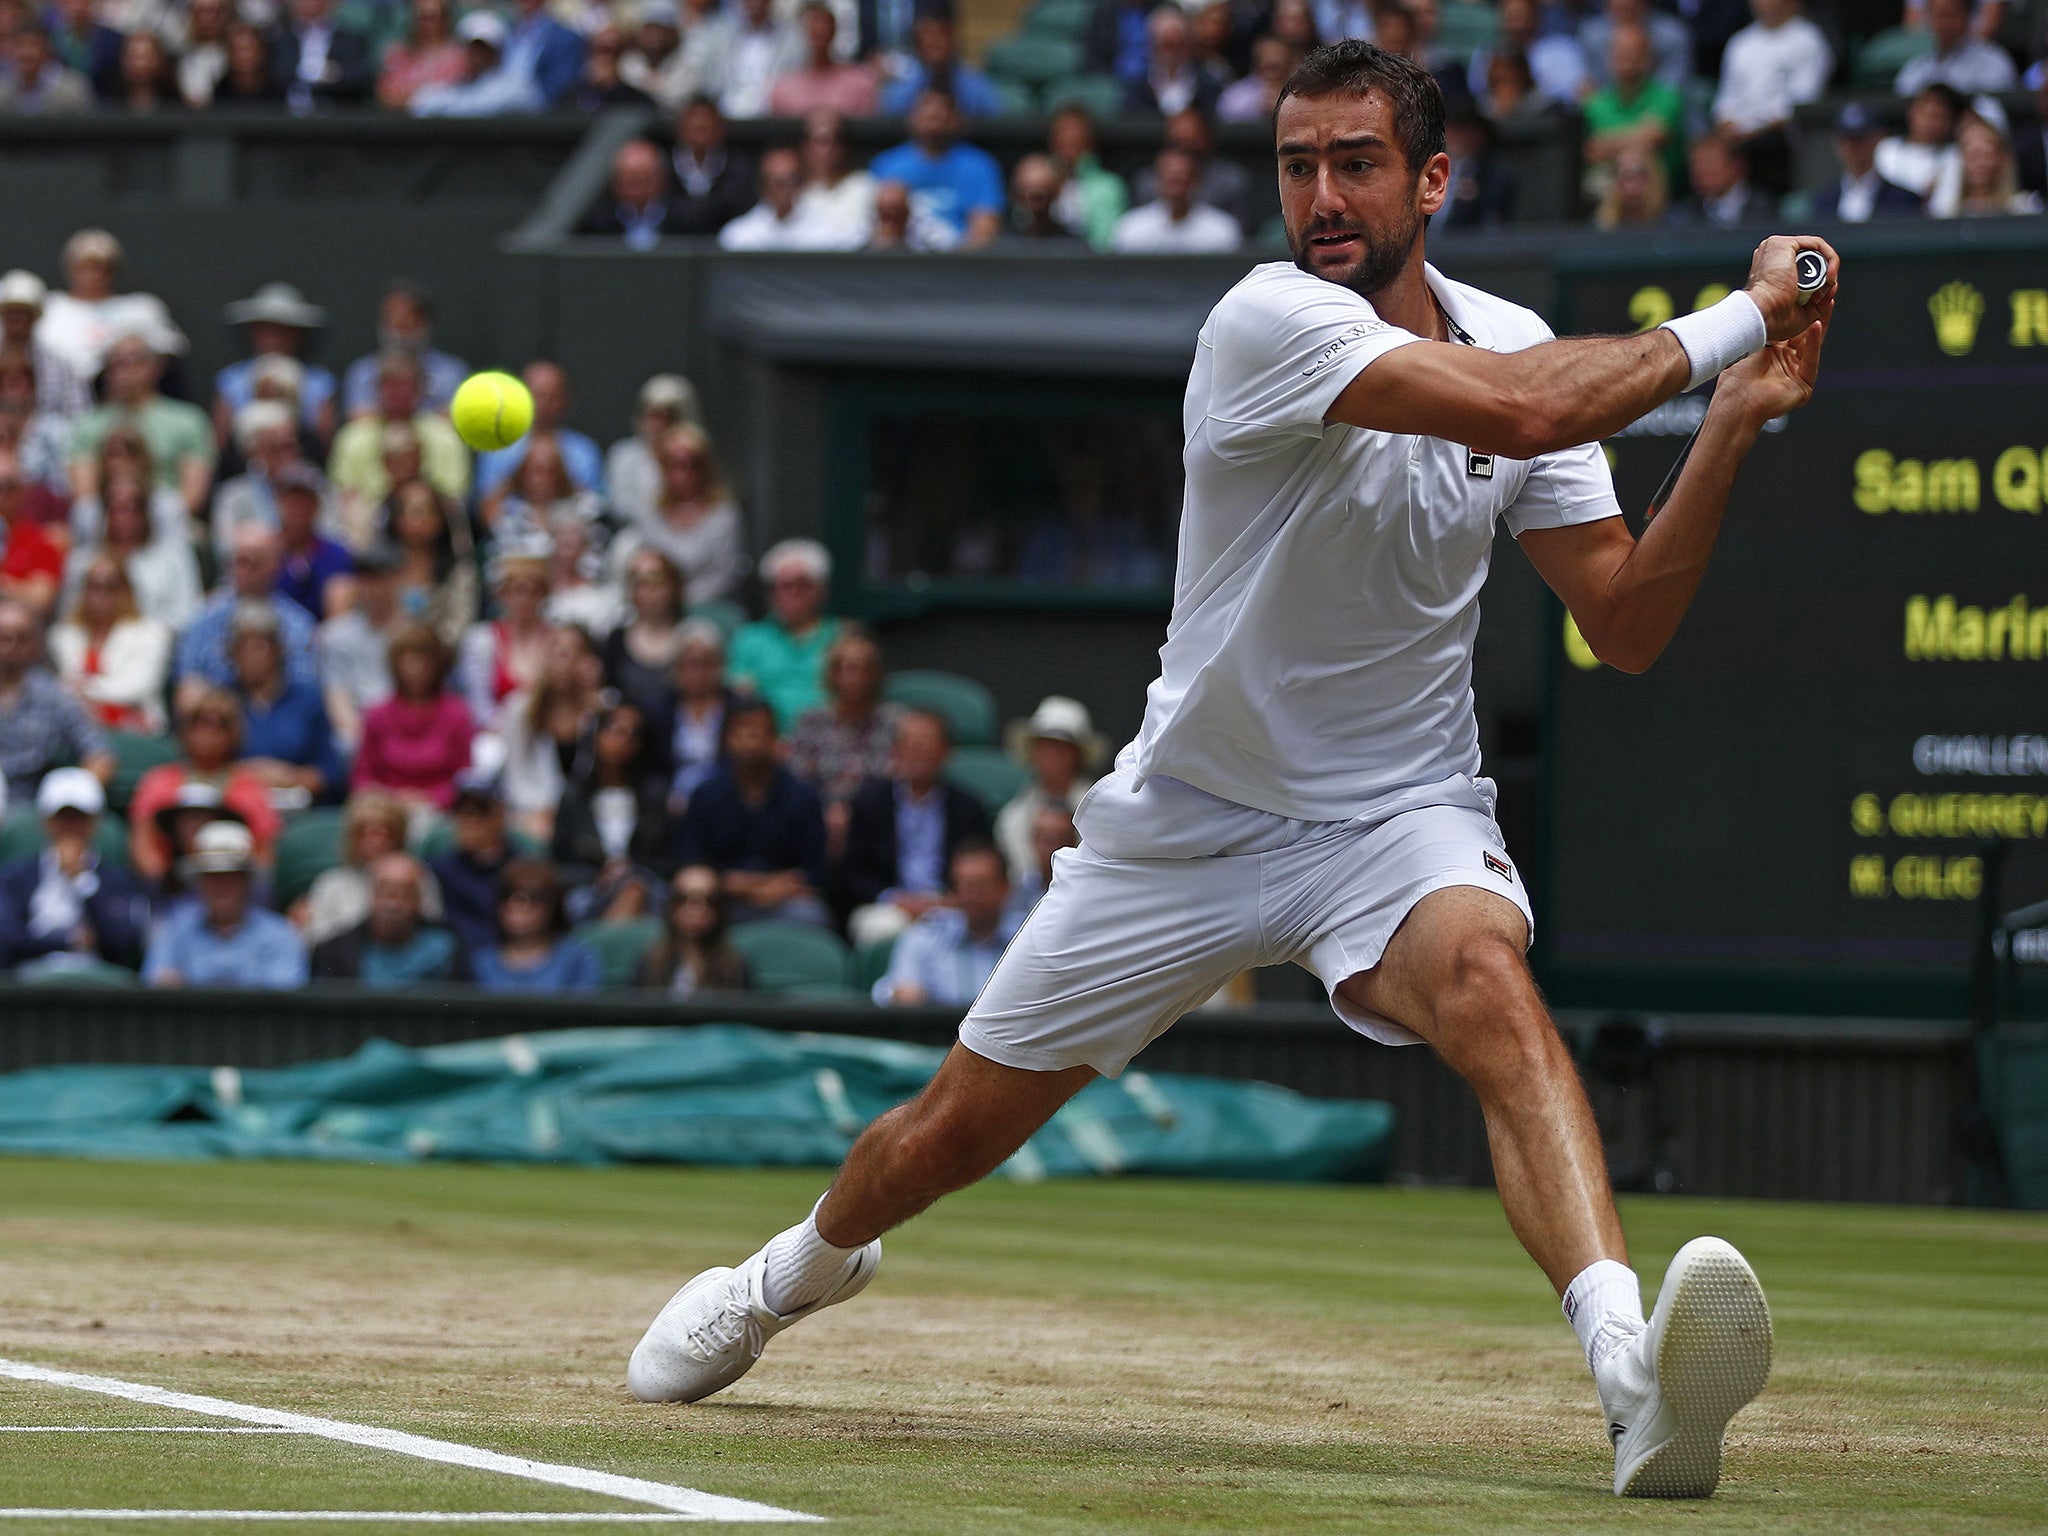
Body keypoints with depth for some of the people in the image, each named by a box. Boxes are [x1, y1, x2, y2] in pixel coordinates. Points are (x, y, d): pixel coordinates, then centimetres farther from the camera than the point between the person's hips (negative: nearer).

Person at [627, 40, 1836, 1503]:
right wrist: (1736, 319, -23)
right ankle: (800, 1269, 48)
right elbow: (1520, 410, -34)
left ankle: (1636, 1375, -55)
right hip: (1195, 819, -1)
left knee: (1484, 981, -34)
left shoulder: (1510, 337, -1)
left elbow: (1625, 626, -3)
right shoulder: (1268, 323, -20)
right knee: (960, 1125, 9)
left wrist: (1734, 424, -14)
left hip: (1400, 818, 1)